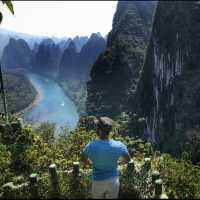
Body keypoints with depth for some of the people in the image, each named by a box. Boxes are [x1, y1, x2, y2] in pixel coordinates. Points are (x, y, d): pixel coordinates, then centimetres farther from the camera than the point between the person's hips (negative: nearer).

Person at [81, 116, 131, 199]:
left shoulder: (91, 146, -21)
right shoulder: (119, 146, -18)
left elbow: (83, 160, -2)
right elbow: (127, 160, 1)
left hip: (98, 182, 0)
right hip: (113, 181, 1)